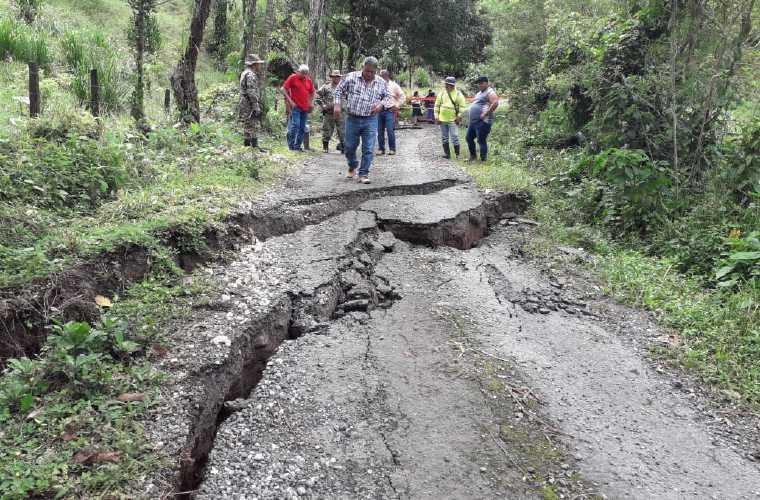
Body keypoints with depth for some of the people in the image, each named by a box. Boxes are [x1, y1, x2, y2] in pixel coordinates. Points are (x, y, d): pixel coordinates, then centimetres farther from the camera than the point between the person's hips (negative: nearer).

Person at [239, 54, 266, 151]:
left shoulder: (245, 73, 20)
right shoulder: (251, 75, -14)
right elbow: (252, 93, -21)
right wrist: (256, 107, -22)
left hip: (244, 106, 10)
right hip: (249, 106, -10)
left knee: (248, 128, 13)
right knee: (251, 128, -11)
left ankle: (247, 146, 18)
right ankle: (254, 147, -12)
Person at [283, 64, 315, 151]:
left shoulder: (308, 80, 12)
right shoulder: (292, 78, -2)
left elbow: (312, 92, 24)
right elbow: (284, 89, -3)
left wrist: (310, 103, 12)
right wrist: (290, 101, -10)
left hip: (305, 108, 5)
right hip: (295, 106, -5)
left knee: (302, 128, 6)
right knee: (295, 125, -13)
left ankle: (298, 146, 14)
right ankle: (291, 145, -6)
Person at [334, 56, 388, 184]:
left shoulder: (381, 82, 2)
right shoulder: (351, 77, -3)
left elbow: (387, 97, 15)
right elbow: (339, 90, 6)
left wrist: (381, 104, -5)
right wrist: (337, 105, -6)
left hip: (370, 120, 0)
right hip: (352, 119, 0)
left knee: (368, 149, -5)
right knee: (350, 147, 10)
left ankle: (363, 174, 5)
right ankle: (352, 167, 37)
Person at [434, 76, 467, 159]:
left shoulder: (458, 94, -5)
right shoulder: (442, 93, 7)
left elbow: (462, 106, -4)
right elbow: (437, 105, 12)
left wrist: (459, 116, -11)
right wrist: (436, 116, 5)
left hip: (453, 120, -5)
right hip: (442, 120, 5)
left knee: (455, 137, -8)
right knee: (444, 138, 10)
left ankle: (457, 154, 1)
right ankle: (447, 153, 19)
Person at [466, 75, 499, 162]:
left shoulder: (490, 92, -9)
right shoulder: (479, 93, 21)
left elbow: (495, 103, -24)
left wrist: (485, 113, -23)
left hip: (482, 122, -10)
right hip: (473, 121, 10)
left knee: (481, 141, -8)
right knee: (469, 138, 15)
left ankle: (483, 160, -1)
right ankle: (473, 156, 28)